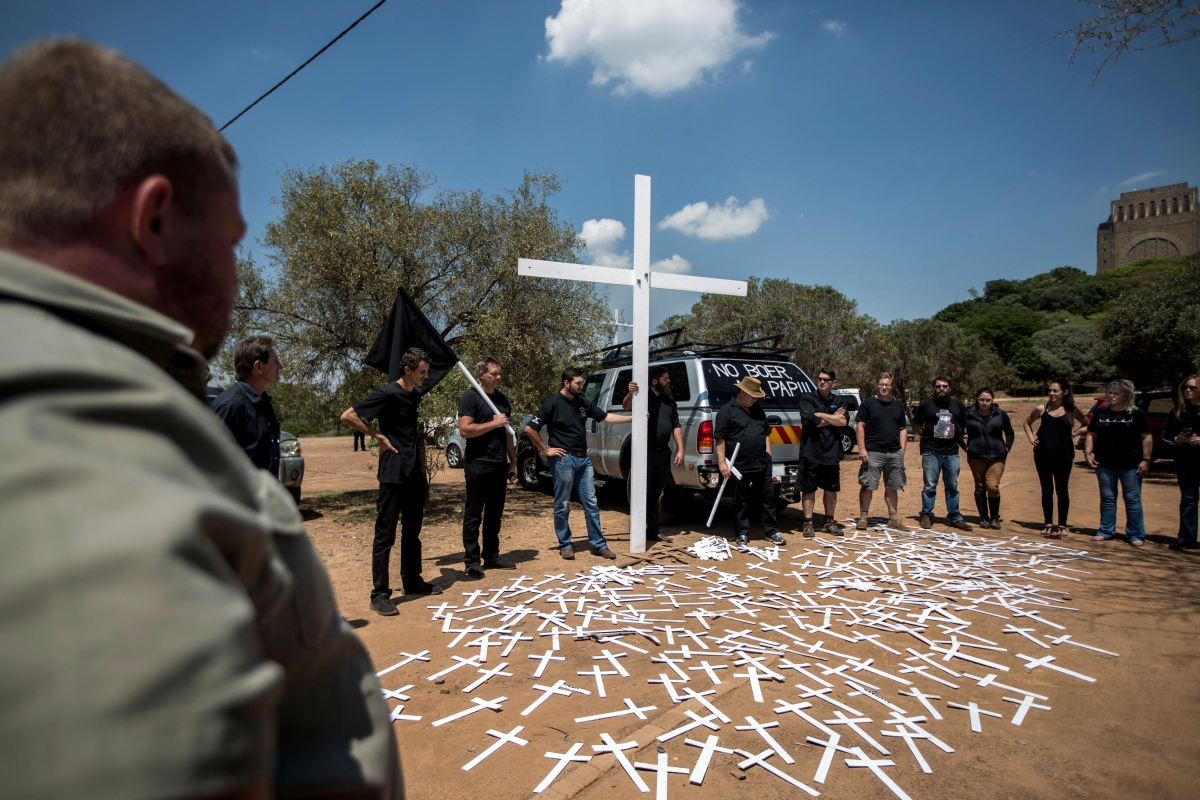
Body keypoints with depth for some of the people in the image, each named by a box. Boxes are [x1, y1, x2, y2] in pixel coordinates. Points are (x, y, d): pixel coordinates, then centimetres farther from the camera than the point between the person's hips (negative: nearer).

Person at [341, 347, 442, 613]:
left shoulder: (416, 394, 10)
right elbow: (347, 416, -16)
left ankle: (412, 581, 29)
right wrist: (379, 436, -14)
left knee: (412, 531, 17)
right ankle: (379, 594, 5)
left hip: (414, 474, 8)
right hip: (393, 475, -8)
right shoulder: (387, 394, -13)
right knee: (385, 535, -1)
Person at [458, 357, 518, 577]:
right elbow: (465, 429, -17)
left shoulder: (502, 399, 15)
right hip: (478, 465, -7)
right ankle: (472, 561, 5)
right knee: (473, 515, 0)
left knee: (494, 514, 11)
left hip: (499, 465, 7)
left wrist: (513, 462, 13)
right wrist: (493, 423, -15)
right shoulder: (470, 397, -6)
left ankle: (492, 557, 20)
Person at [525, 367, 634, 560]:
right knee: (562, 505, 4)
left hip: (583, 458, 6)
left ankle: (598, 544, 17)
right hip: (563, 460, -6)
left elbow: (606, 417, 14)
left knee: (591, 503, 9)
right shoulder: (553, 403, -10)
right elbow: (530, 429, -11)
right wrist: (546, 450, -9)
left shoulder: (583, 403, 9)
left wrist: (633, 418, 7)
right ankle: (565, 545, 17)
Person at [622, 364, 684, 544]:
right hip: (646, 452, -6)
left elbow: (676, 426, 17)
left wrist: (680, 449, 8)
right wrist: (630, 394, -42)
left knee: (655, 493, 15)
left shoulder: (670, 402, 15)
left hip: (663, 453, 6)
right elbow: (626, 406, -21)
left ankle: (653, 531, 24)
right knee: (643, 493, -2)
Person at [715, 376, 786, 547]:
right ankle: (742, 534, 15)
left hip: (763, 464, 6)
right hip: (740, 466, -6)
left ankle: (772, 532, 20)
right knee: (742, 502, 5)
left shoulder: (758, 410, 14)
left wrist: (768, 455, 13)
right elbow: (720, 438, -11)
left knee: (768, 497, 10)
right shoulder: (727, 411, -6)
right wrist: (722, 462, -16)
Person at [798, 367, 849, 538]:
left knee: (831, 489, 12)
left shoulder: (839, 401, 9)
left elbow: (843, 422, -8)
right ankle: (808, 524, 9)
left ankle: (829, 522, 25)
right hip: (811, 452, -3)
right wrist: (833, 418, -6)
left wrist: (820, 415, -10)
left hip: (831, 452, 3)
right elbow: (811, 421, -16)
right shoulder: (807, 399, 0)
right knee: (809, 489, 1)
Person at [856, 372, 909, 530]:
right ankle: (863, 517, 4)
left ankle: (893, 517, 21)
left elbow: (903, 429, 18)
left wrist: (902, 449, 7)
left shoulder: (898, 405, 14)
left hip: (895, 453, 4)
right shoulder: (868, 403, 1)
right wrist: (862, 449, -11)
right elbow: (860, 426, -3)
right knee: (867, 486, -4)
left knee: (892, 487, 11)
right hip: (873, 452, -4)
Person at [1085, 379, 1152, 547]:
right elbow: (1091, 435, 11)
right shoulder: (1100, 413, 8)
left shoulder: (1137, 414, -1)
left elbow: (1146, 438, -2)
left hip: (1130, 464, -3)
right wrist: (1088, 453, -2)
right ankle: (1106, 531, 18)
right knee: (1107, 498, 10)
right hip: (1105, 464, 3)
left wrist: (1145, 460, -8)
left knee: (1132, 499, 2)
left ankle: (1136, 534, 10)